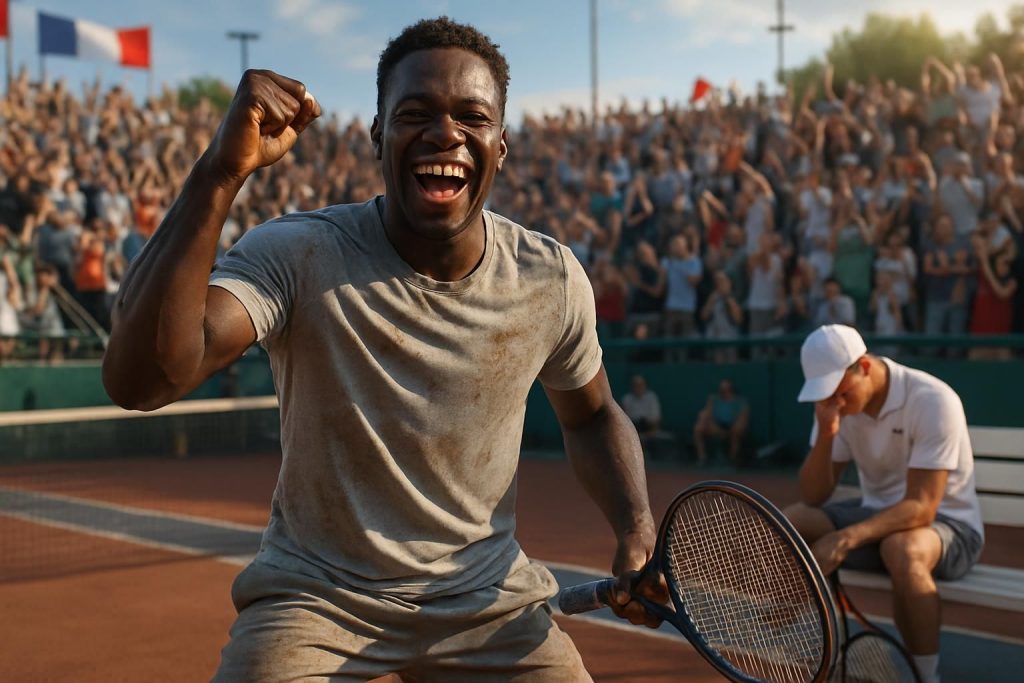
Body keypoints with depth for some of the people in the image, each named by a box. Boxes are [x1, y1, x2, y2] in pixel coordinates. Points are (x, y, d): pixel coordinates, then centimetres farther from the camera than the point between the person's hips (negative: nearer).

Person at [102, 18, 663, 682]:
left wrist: (636, 526, -7)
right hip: (315, 597, -2)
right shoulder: (297, 255, -19)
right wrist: (220, 172, -43)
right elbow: (142, 381, -36)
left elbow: (592, 414, 11)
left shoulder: (553, 278, -9)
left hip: (490, 602, 3)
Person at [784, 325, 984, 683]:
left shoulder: (932, 401, -24)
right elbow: (813, 498, -5)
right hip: (878, 514, 6)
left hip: (946, 522, -6)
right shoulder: (836, 402, -5)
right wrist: (825, 435, -22)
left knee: (901, 550, -40)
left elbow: (921, 508, -29)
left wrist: (847, 537, -42)